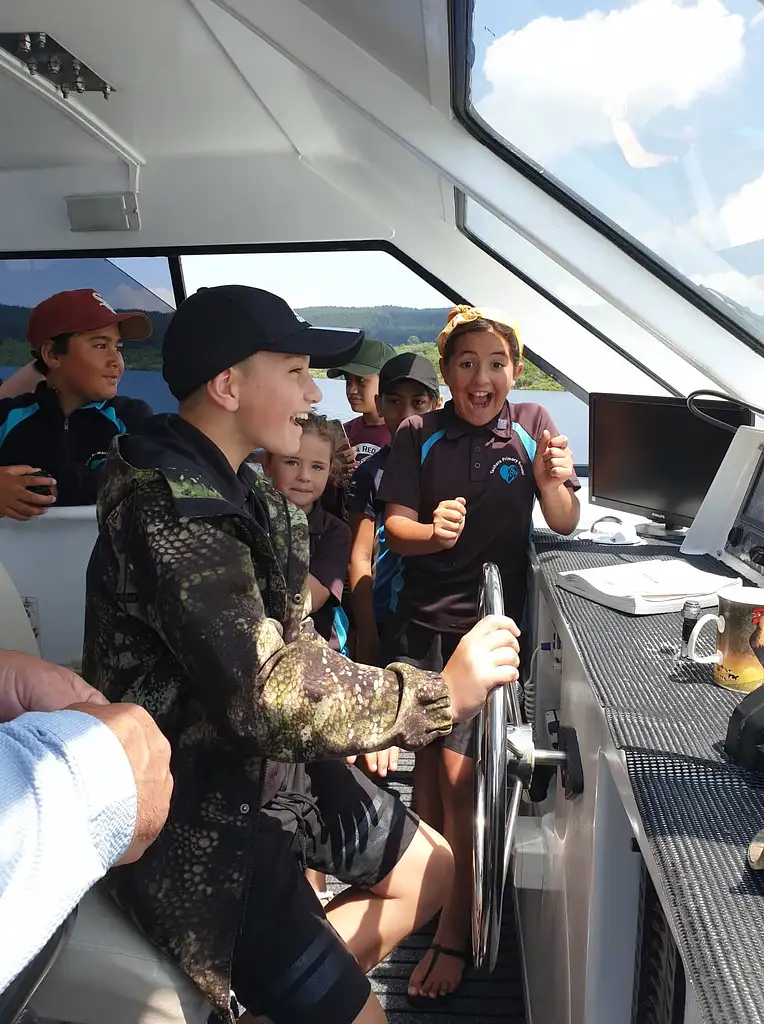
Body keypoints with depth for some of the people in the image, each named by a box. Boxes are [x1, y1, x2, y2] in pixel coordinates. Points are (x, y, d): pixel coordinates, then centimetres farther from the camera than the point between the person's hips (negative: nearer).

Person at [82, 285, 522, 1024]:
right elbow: (267, 695, -33)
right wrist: (444, 693, -25)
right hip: (200, 814, -9)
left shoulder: (228, 485, 5)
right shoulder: (167, 506, -27)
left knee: (430, 869, 17)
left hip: (268, 765, 9)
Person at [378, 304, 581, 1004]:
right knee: (427, 760, 15)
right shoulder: (420, 436, -3)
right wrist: (432, 531, -30)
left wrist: (550, 481, -24)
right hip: (422, 620, 2)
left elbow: (566, 525, -3)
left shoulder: (532, 425, -3)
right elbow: (397, 528, -8)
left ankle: (454, 933, 14)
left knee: (460, 772, -4)